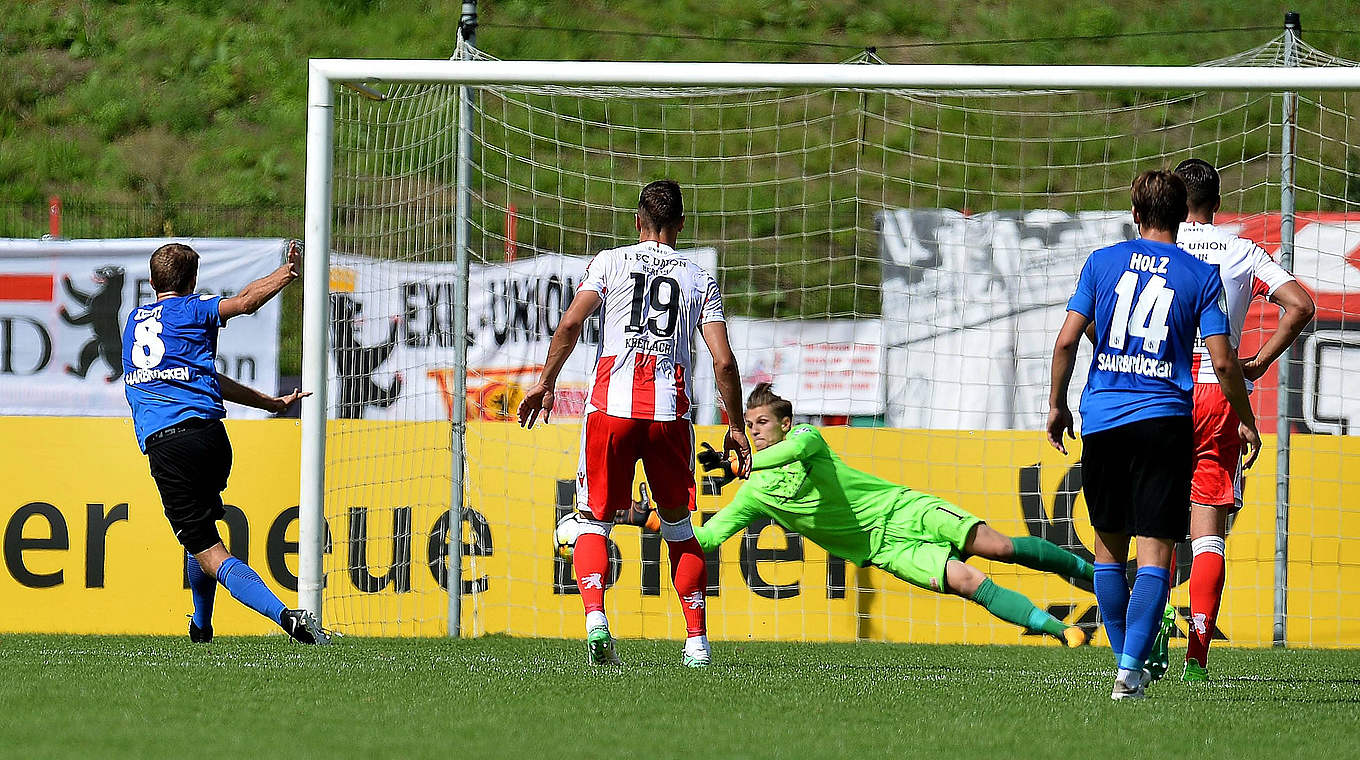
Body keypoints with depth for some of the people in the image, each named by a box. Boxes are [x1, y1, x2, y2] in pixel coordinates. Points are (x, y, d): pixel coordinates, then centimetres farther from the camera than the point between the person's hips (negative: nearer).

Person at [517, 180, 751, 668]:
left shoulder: (610, 262, 8)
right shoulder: (700, 280, 12)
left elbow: (571, 324, -5)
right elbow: (724, 362, 4)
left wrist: (545, 383, 4)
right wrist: (736, 428, 12)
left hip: (611, 408, -1)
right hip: (670, 412, 1)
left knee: (594, 523, 6)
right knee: (678, 527, 16)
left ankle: (595, 620, -18)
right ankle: (696, 641, 11)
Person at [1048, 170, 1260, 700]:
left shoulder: (1102, 262, 6)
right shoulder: (1200, 277, 1)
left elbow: (1066, 342, 1)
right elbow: (1222, 361, -3)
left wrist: (1057, 406, 14)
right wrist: (1245, 421, 11)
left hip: (1102, 417, 2)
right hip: (1163, 419, -2)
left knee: (1108, 543, 17)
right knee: (1155, 552, -4)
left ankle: (1124, 660, 20)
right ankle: (1131, 668, -18)